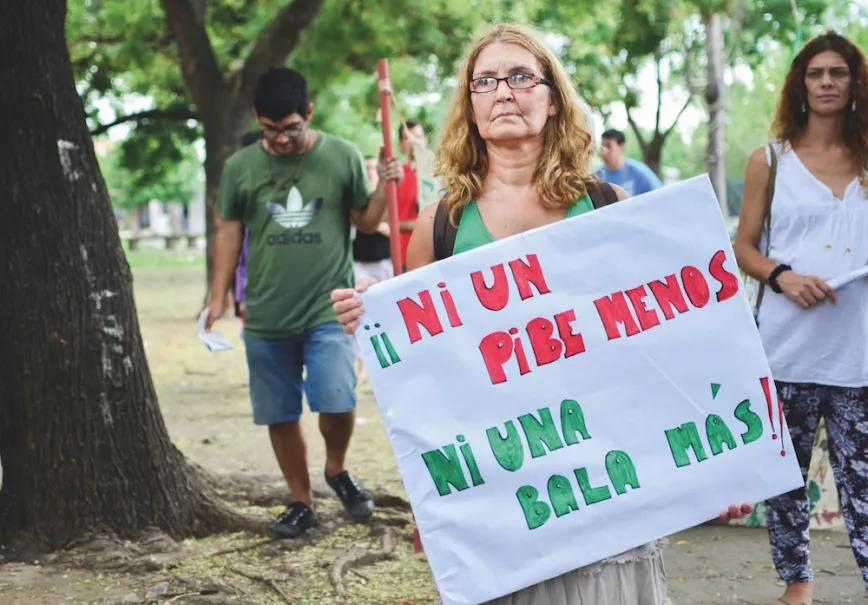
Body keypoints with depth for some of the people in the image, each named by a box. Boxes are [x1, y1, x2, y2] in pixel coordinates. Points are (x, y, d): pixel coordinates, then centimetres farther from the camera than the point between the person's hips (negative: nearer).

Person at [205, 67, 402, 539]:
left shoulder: (342, 157, -1)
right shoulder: (240, 167, 2)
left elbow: (366, 221, 8)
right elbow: (229, 231, 10)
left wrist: (384, 189, -11)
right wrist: (219, 296, 6)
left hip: (328, 310, -2)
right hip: (265, 318, 2)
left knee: (336, 402, -15)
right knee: (281, 416, 8)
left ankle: (336, 470, 15)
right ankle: (301, 502, 25)